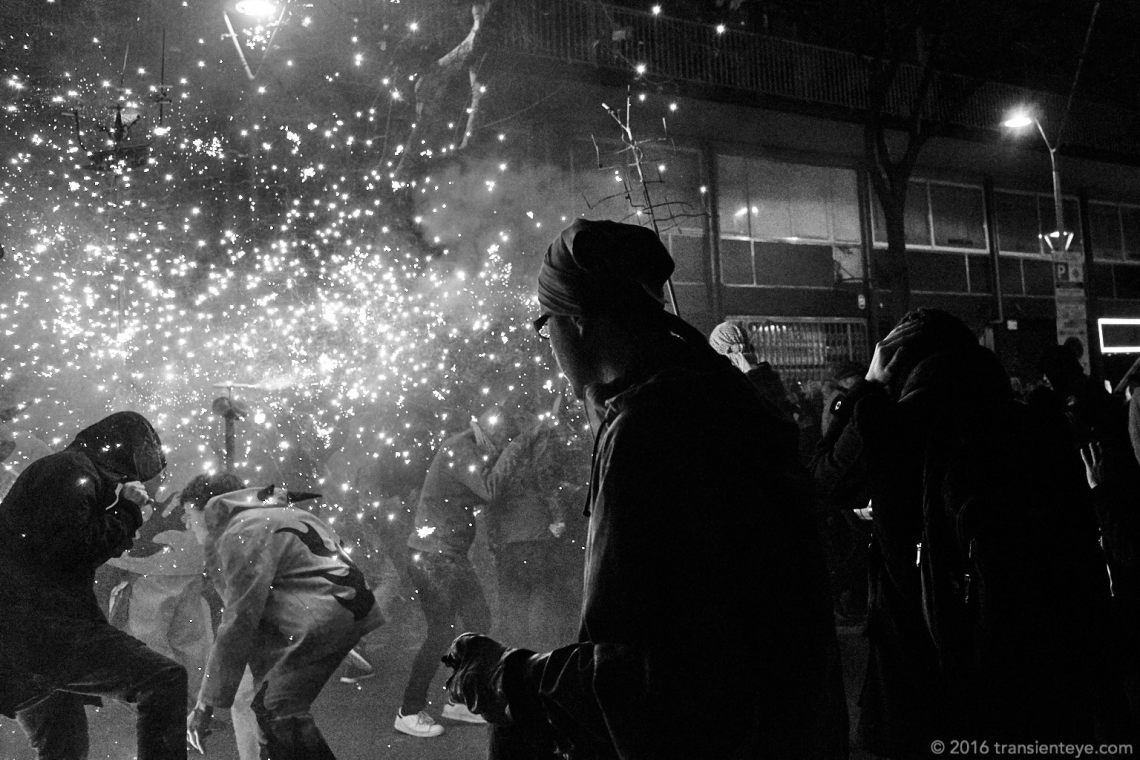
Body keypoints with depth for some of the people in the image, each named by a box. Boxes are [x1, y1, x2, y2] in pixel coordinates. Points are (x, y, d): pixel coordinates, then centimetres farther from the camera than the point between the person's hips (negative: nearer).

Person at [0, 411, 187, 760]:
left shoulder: (55, 470, 25)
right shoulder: (70, 472, -7)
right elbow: (72, 551, -19)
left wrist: (125, 516, 17)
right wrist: (127, 511, -6)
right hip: (40, 627, -11)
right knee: (167, 679, -20)